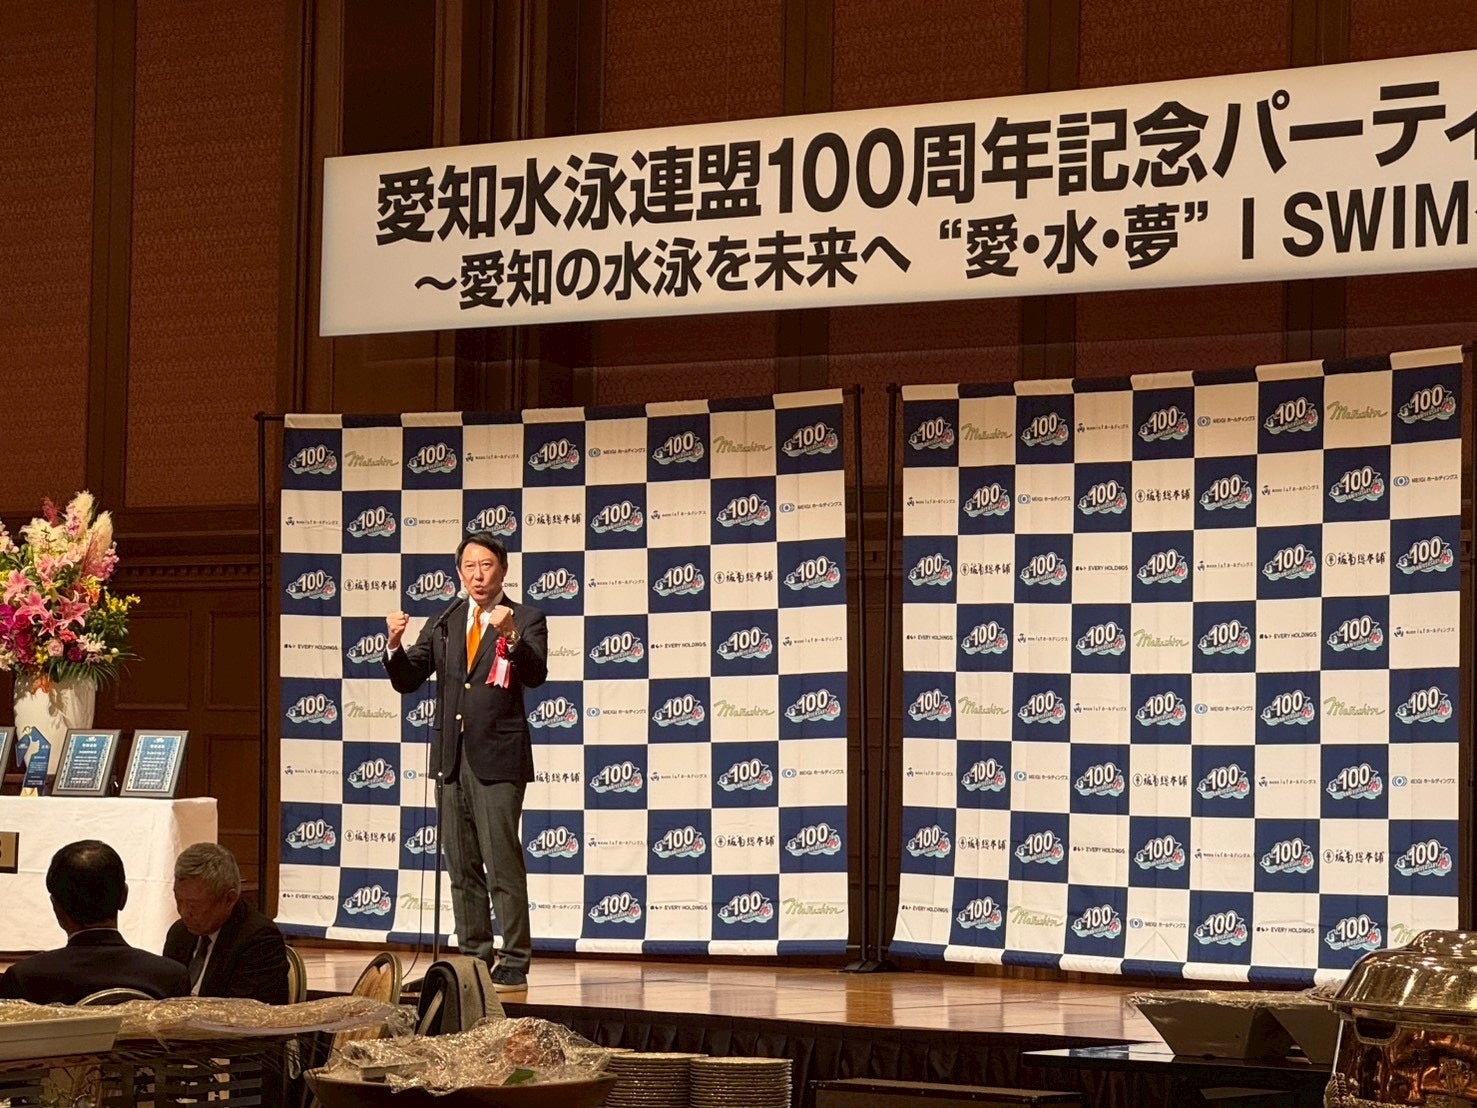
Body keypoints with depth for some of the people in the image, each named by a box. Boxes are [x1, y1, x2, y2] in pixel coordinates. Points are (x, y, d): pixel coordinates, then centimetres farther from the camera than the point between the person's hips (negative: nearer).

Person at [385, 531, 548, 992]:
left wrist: (509, 637, -34)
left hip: (497, 757, -6)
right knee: (462, 867, 10)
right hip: (452, 757, 6)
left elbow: (535, 674, -18)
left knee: (503, 863, -8)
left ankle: (514, 966, -5)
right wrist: (395, 644, -10)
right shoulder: (444, 624, 12)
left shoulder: (525, 620, -2)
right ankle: (473, 958, 18)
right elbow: (406, 680, 9)